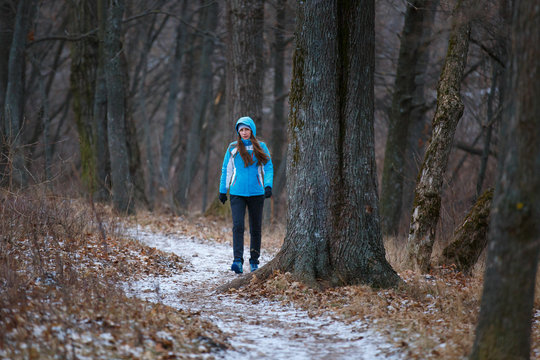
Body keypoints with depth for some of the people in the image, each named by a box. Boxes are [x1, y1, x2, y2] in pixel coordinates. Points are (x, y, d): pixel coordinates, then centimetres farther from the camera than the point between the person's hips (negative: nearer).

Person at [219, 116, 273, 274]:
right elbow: (226, 170, 12)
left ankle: (254, 261, 18)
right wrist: (222, 190, 10)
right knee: (238, 226, -14)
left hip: (256, 193, 1)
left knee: (255, 228, 6)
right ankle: (238, 260, -19)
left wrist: (268, 185, -12)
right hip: (237, 193, -1)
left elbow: (268, 168, 4)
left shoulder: (261, 147, 5)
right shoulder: (233, 148, 6)